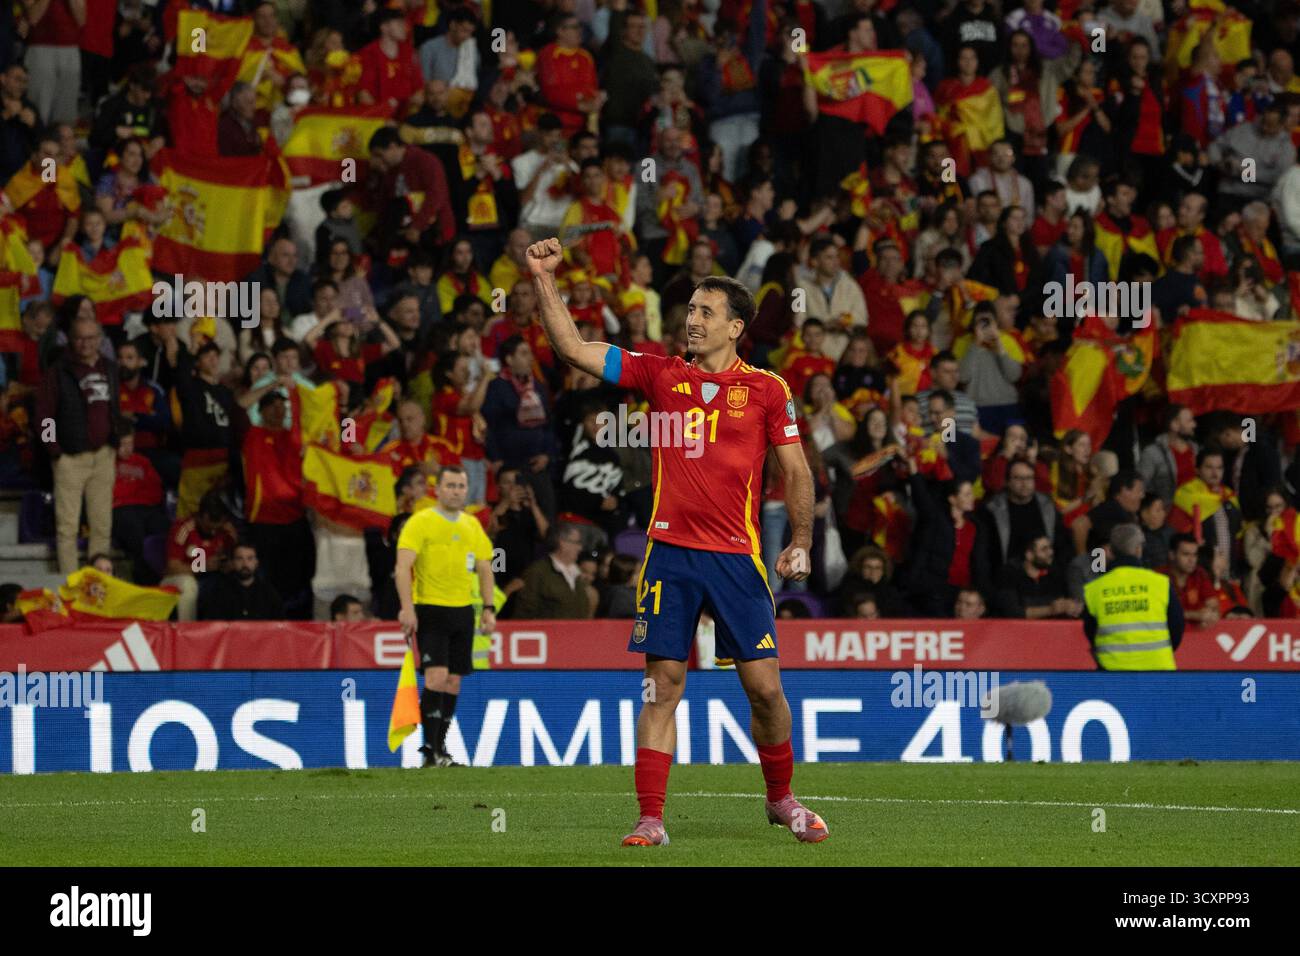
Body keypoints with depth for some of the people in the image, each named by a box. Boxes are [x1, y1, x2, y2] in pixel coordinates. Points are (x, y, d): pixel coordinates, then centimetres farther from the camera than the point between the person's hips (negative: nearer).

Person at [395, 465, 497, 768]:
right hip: (429, 610, -6)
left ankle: (439, 748, 13)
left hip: (462, 611, 6)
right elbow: (403, 567, -13)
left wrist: (489, 609, 8)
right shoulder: (420, 522, -5)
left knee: (453, 682, 5)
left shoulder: (472, 525, 13)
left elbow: (484, 569, 18)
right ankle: (432, 751, -13)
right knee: (437, 677, -16)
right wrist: (407, 608, -23)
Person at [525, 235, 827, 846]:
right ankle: (651, 819, 1)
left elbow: (796, 470, 9)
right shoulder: (660, 375, 7)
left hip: (737, 556, -1)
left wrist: (801, 542, 3)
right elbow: (573, 349, 4)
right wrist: (545, 280, -3)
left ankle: (781, 799, 20)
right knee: (663, 686, -2)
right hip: (669, 551, 1)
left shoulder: (766, 389, 3)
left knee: (764, 685, -2)